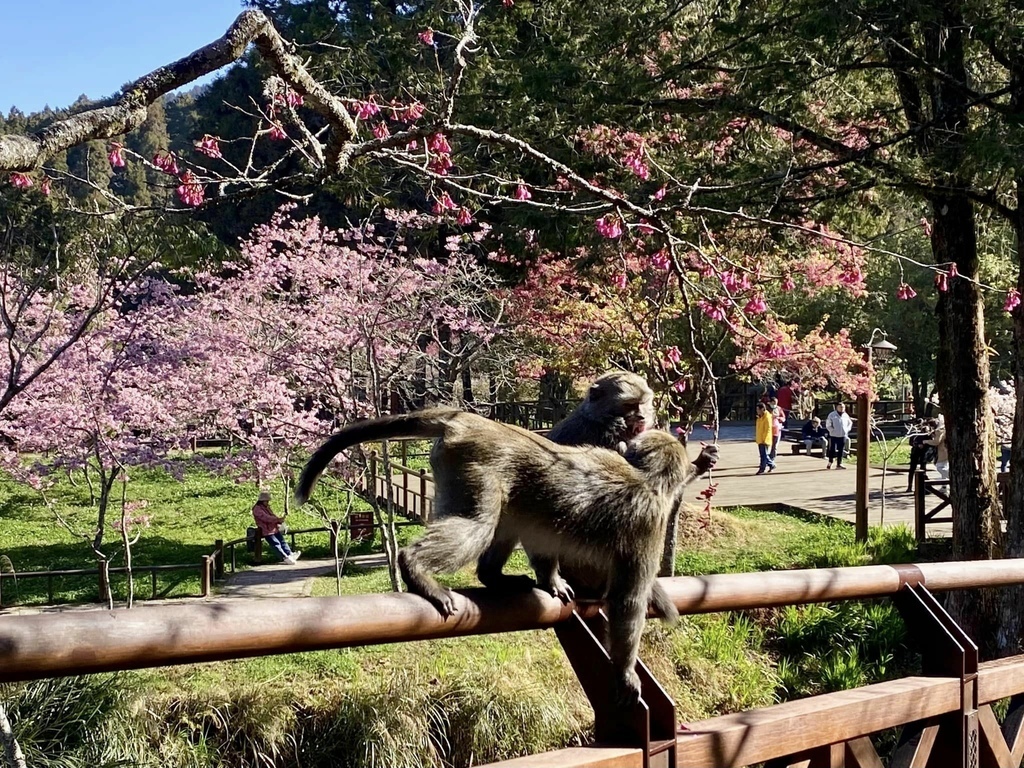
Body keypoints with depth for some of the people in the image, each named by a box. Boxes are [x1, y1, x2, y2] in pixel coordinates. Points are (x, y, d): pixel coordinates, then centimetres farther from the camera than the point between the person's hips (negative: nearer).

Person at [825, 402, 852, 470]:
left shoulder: (846, 415, 10)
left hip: (843, 436, 4)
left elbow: (850, 423, 23)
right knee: (832, 449, -2)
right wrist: (832, 431, -12)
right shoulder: (832, 415, -5)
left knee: (841, 450, 5)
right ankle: (830, 463, 12)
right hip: (833, 436, -4)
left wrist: (847, 430, 9)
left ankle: (839, 464, 9)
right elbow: (828, 425, -5)